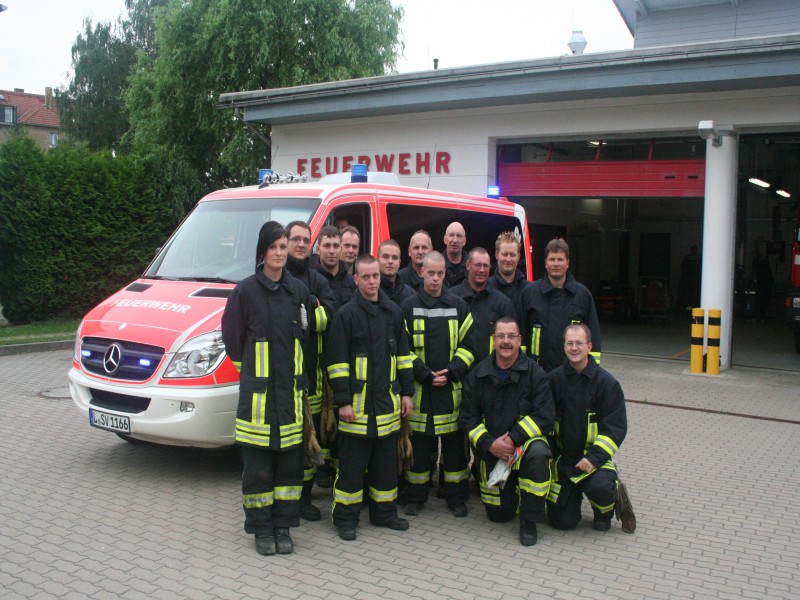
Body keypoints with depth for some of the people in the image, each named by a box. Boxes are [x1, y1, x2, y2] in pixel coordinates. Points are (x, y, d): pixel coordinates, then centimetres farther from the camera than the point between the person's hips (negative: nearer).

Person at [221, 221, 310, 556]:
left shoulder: (298, 290, 6)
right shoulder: (246, 290, -4)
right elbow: (232, 336, 4)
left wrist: (294, 370, 10)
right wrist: (250, 368, 7)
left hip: (291, 389, 3)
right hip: (257, 390, -3)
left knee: (290, 459, 7)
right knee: (257, 462, 2)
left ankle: (283, 526, 18)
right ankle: (261, 528, 15)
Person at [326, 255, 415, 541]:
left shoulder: (394, 312, 10)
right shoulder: (346, 314, -5)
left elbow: (404, 355, 15)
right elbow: (337, 361, -7)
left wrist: (406, 392, 10)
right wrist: (343, 401, -11)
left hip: (387, 401, 5)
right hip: (357, 403, -5)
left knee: (387, 462, 13)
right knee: (352, 464, 2)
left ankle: (385, 513, 26)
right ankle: (346, 518, 13)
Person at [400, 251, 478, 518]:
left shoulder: (458, 306, 8)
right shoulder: (408, 307, 3)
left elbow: (468, 346, 6)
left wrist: (451, 372, -8)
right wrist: (425, 375, -10)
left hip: (452, 388, 2)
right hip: (419, 389, -1)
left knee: (455, 445, 6)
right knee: (419, 445, 4)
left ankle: (456, 497, 18)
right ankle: (415, 497, 17)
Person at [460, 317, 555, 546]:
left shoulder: (534, 373, -9)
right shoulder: (477, 375, -2)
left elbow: (545, 415, -15)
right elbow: (467, 417, -2)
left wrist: (514, 438, -24)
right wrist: (489, 444, -18)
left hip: (526, 440, -2)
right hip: (491, 451, 3)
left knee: (538, 454, -39)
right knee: (498, 515, 5)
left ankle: (529, 522, -19)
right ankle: (512, 492, 42)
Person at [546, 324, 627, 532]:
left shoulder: (606, 382, -6)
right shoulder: (554, 379, 0)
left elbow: (616, 427, -8)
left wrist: (594, 457, -21)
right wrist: (549, 456, -5)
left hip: (593, 456, -2)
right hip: (562, 458, 2)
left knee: (599, 487, -34)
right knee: (562, 521, -1)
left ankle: (604, 513, 4)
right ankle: (574, 493, 34)